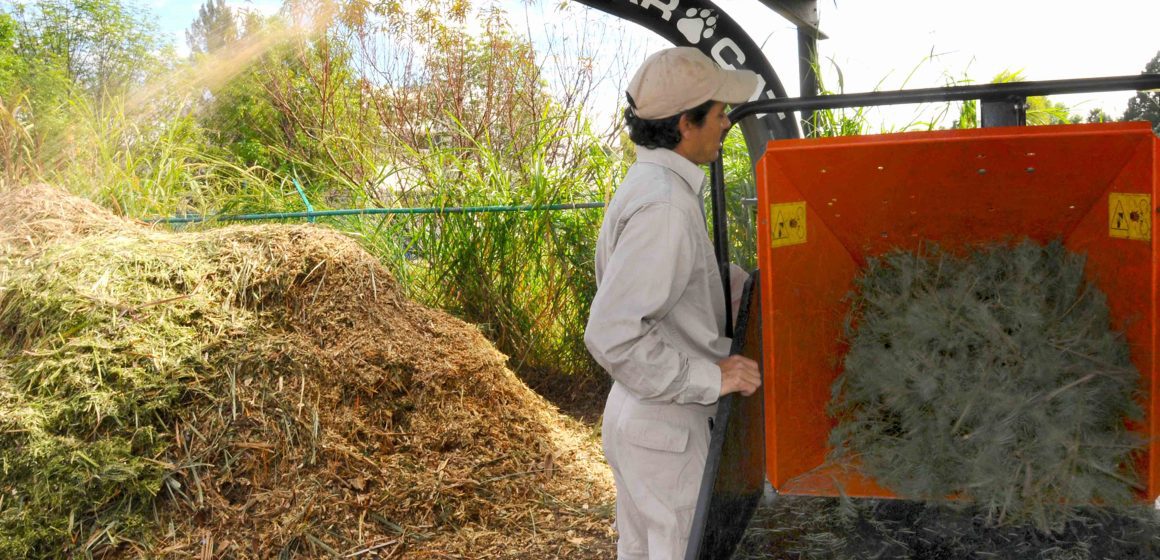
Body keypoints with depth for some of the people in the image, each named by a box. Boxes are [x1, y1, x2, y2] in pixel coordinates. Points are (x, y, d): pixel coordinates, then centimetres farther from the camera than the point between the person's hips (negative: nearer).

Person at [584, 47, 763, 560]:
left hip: (638, 417, 10)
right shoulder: (664, 206, -24)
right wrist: (710, 378, -23)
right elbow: (611, 333, -29)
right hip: (667, 427, -10)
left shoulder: (648, 185, 9)